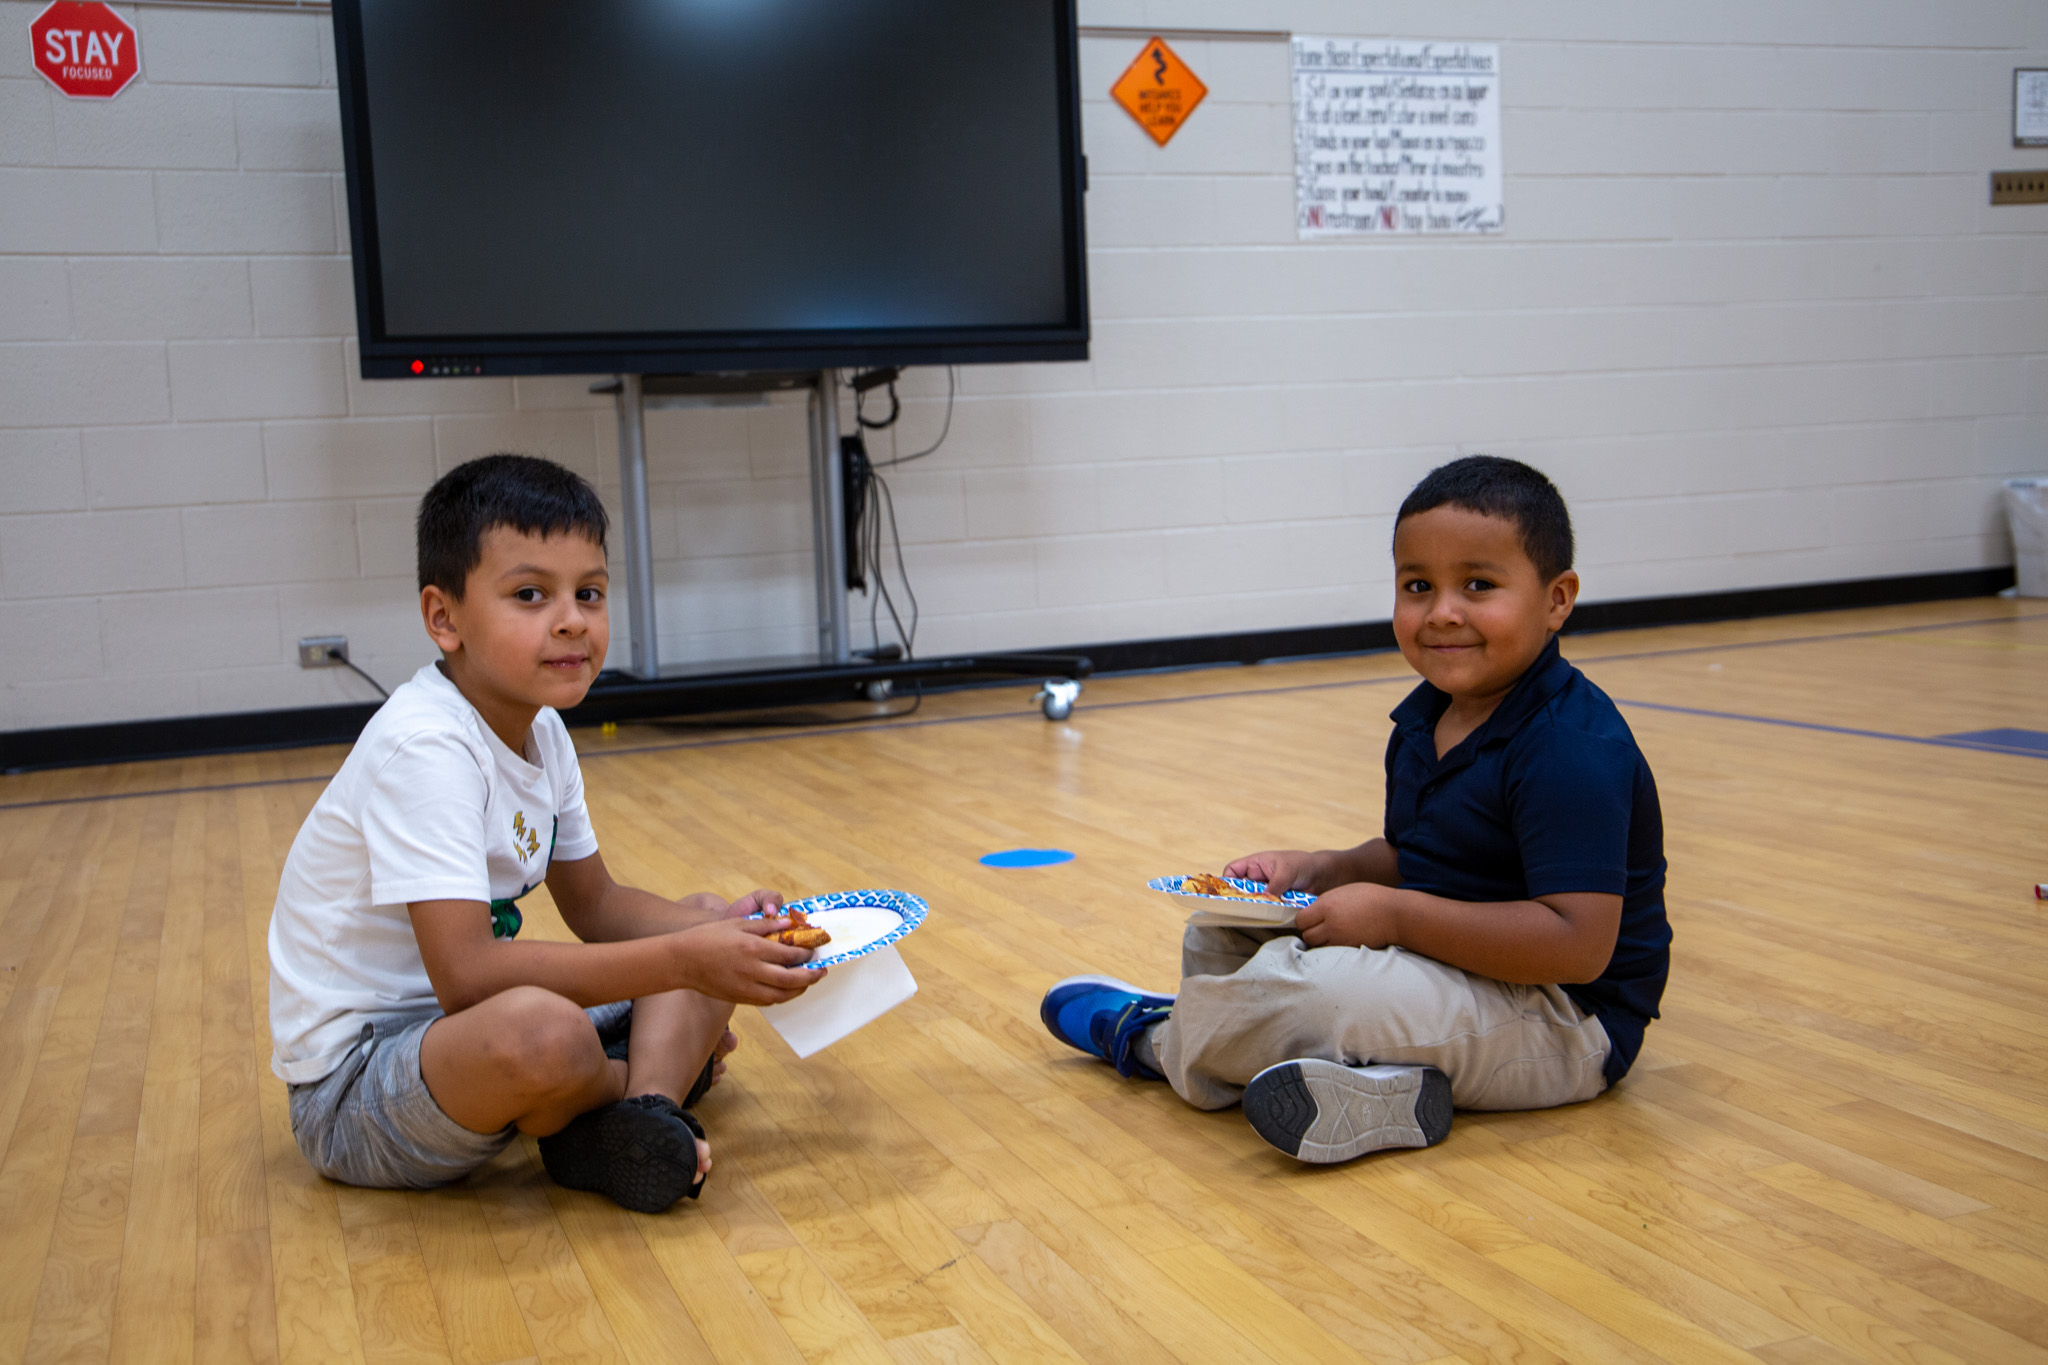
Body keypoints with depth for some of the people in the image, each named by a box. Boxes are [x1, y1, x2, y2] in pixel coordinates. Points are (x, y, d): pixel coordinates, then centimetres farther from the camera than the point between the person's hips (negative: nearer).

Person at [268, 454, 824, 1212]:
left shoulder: (541, 729, 4)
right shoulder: (424, 748, -25)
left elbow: (594, 903, 13)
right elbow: (465, 973, -33)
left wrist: (707, 925, -6)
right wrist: (677, 960, -32)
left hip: (454, 1027, 9)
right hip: (352, 1088, -9)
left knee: (701, 933, 6)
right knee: (542, 1031, -41)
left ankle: (640, 1112, -20)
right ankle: (664, 1076, -7)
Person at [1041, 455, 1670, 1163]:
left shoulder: (1572, 749, -25)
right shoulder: (1424, 717, 5)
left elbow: (1579, 944, -31)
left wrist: (1395, 916, -28)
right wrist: (1319, 871, -4)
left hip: (1568, 1022, -10)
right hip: (1450, 961, 10)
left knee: (1318, 992, -29)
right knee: (1220, 932, 13)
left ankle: (1154, 1040, 3)